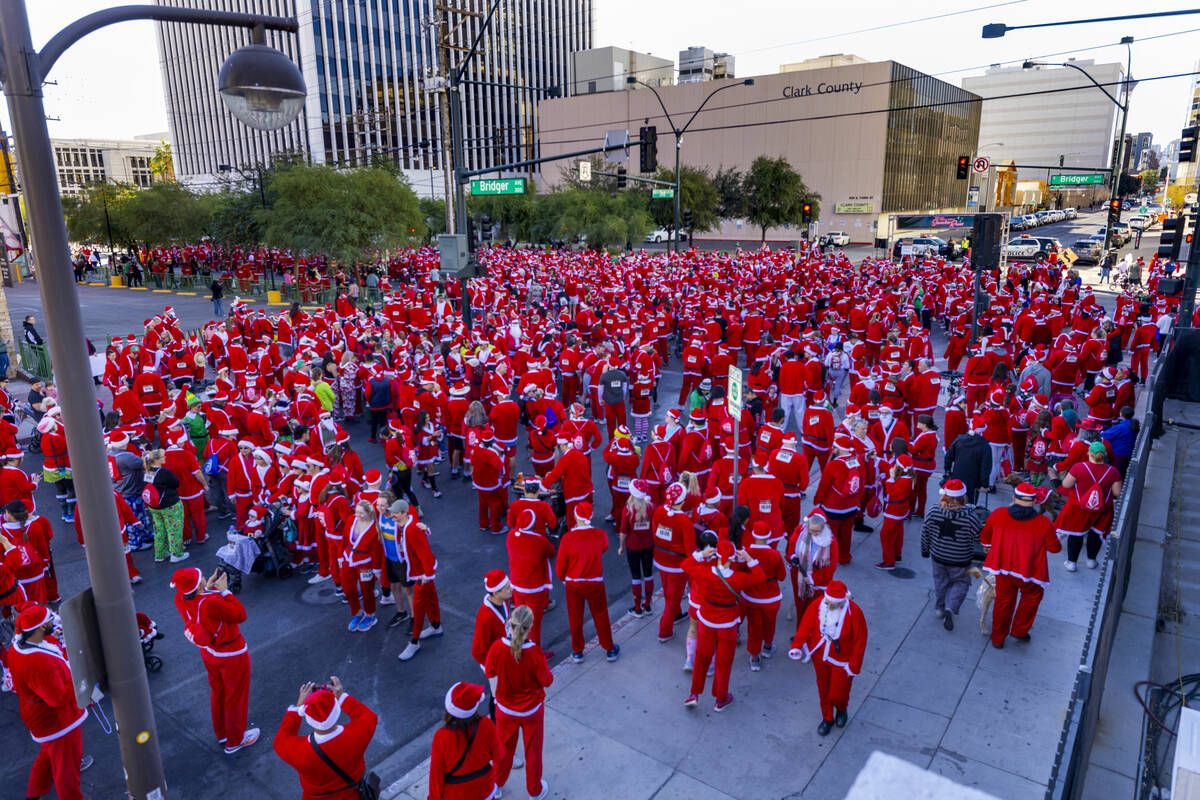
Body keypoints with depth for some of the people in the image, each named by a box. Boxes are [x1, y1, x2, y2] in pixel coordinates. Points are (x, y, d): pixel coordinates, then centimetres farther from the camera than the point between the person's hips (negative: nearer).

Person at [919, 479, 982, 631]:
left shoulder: (933, 512, -16)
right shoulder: (970, 517, -25)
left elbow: (925, 533, -3)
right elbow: (979, 537, -11)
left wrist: (925, 550, 14)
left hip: (938, 557, 3)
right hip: (960, 561, -2)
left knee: (940, 581, 24)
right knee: (960, 583, 19)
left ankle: (939, 608, 37)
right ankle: (950, 608, 1)